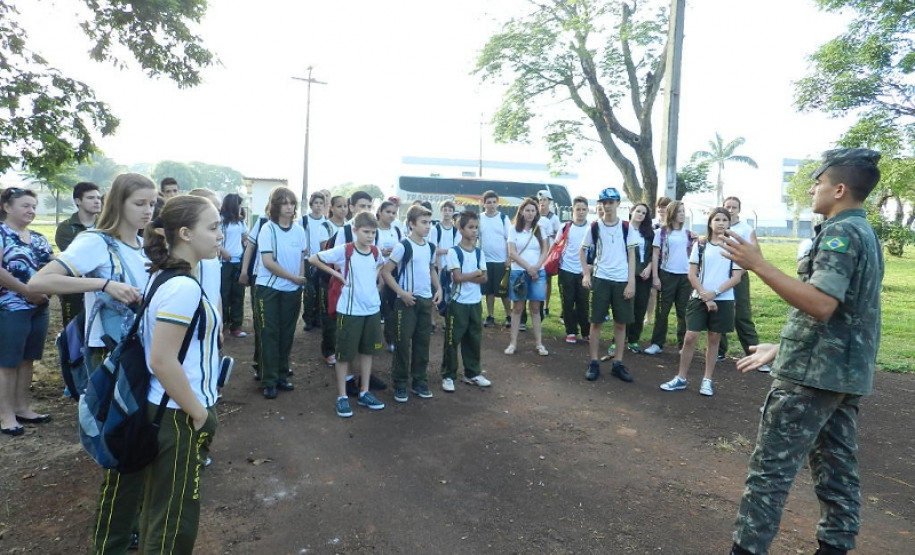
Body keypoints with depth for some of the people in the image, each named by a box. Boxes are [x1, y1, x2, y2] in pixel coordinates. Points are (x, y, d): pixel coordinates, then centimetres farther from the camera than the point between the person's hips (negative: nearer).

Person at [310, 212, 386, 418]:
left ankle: (364, 393, 27)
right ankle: (341, 397, 17)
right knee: (345, 353, 4)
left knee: (367, 351, 14)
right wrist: (336, 273, -10)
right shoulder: (343, 250, -12)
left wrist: (375, 276, 8)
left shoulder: (376, 252, 2)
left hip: (373, 309, 5)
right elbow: (314, 259, -7)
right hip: (350, 311, -5)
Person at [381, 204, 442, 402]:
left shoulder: (430, 247, 7)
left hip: (426, 300, 6)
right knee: (403, 343, 1)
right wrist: (401, 292, -17)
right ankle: (400, 385, 14)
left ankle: (420, 382, 24)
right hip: (407, 301, -6)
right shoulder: (403, 246, -13)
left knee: (422, 343, 12)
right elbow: (385, 271, -12)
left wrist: (438, 289, 9)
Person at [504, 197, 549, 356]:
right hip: (518, 272, -2)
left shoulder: (540, 229, 8)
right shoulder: (514, 229, 0)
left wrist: (536, 267, -10)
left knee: (535, 309, 6)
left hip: (538, 273, 2)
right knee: (517, 308, 4)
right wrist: (529, 268, -11)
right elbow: (512, 253, -6)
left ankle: (539, 343, 10)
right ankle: (513, 343, 9)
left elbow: (545, 252, 5)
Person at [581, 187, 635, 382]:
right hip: (600, 279, -1)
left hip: (622, 281, 1)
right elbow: (582, 250, 11)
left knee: (621, 323, 5)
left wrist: (631, 282, -5)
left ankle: (618, 363, 16)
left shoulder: (626, 227, 2)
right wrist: (586, 274, -1)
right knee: (596, 322, 2)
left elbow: (631, 255, 2)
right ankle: (594, 362, 11)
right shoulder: (594, 227, 1)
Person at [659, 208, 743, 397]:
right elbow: (692, 275, -2)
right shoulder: (700, 244, 2)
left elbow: (736, 277, -2)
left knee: (714, 339, 7)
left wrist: (715, 292, -14)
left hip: (723, 299, 1)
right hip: (700, 298, 0)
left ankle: (707, 380, 17)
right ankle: (680, 378, 7)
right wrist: (705, 297, -10)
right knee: (690, 337, -4)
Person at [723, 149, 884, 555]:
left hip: (814, 374, -10)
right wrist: (781, 349, 22)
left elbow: (821, 305, -28)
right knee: (837, 468, 15)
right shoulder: (865, 233, 17)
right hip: (847, 373, 10)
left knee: (770, 467, -4)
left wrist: (758, 265, -27)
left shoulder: (840, 232, -14)